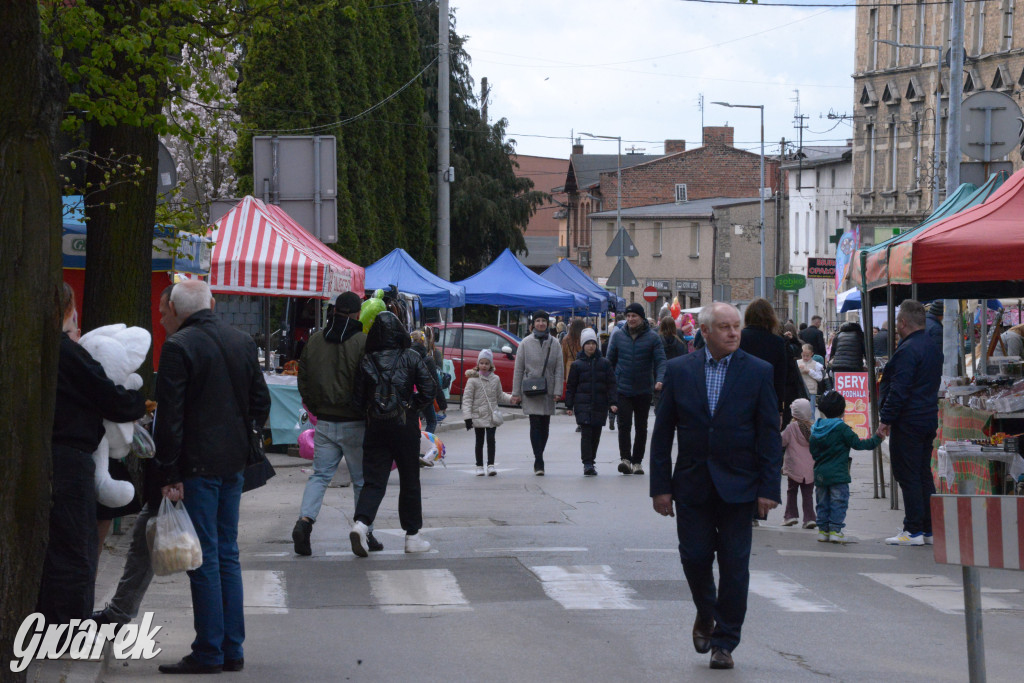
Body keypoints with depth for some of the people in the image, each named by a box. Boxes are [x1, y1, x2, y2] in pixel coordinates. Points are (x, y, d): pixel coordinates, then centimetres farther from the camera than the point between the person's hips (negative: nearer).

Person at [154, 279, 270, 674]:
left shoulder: (179, 347, -13)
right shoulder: (243, 342, 8)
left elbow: (169, 415, -15)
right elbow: (260, 401, 13)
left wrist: (169, 474, -12)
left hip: (198, 464, -6)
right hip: (233, 463, 6)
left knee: (205, 559, -3)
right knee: (227, 555, 13)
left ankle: (209, 653, -1)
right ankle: (232, 649, 15)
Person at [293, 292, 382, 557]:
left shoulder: (315, 340, 4)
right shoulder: (362, 342, -13)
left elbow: (303, 378, 11)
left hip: (324, 423, 4)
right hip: (355, 425, -4)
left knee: (320, 475, 8)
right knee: (362, 480, 7)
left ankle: (305, 519, -13)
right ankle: (365, 533, 10)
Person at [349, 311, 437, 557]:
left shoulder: (366, 362, -1)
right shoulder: (412, 358, -4)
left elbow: (357, 399, 1)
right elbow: (429, 391, -6)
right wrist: (412, 406, 10)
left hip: (376, 426, 1)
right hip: (405, 426, -1)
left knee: (373, 480, 3)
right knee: (410, 482, 11)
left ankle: (361, 522, -22)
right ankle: (412, 536, 16)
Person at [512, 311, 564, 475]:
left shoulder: (554, 343, 5)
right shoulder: (526, 343, 1)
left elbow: (559, 369, 5)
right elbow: (518, 368, 3)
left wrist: (557, 391, -4)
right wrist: (516, 393, 0)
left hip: (548, 390, 2)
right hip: (530, 390, -2)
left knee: (544, 426, 7)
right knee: (535, 424, -11)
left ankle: (538, 460, 19)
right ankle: (539, 461, -13)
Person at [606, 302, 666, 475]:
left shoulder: (653, 338, -1)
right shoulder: (618, 336, 5)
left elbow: (660, 361, -6)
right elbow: (610, 361, 11)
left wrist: (659, 379, -23)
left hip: (644, 391, 0)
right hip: (623, 390, 0)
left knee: (641, 428, 9)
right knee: (624, 425, -14)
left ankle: (637, 461, 18)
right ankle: (625, 458, -17)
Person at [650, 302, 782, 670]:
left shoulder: (758, 372, -2)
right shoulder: (679, 370, 2)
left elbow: (769, 434, -2)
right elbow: (662, 432, 4)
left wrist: (769, 488, -8)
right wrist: (660, 486, -1)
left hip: (738, 487, -1)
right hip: (692, 484, 1)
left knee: (734, 566, -1)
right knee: (694, 557, 1)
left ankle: (725, 642, 10)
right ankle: (706, 615, 31)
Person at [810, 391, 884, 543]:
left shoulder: (815, 429, 7)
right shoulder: (842, 428, -11)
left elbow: (813, 451, 13)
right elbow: (857, 444, -9)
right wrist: (876, 439, 1)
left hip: (820, 474, 6)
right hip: (838, 473, -6)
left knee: (823, 503, 12)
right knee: (838, 502, -1)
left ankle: (823, 530, 11)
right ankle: (835, 530, -6)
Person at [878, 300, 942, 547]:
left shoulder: (908, 350, -18)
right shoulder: (932, 348, 14)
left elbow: (899, 389, -21)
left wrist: (886, 419, -15)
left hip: (908, 422, -10)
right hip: (929, 420, 10)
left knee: (907, 475, -6)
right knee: (924, 474, 13)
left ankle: (913, 531, -6)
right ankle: (930, 529, 14)